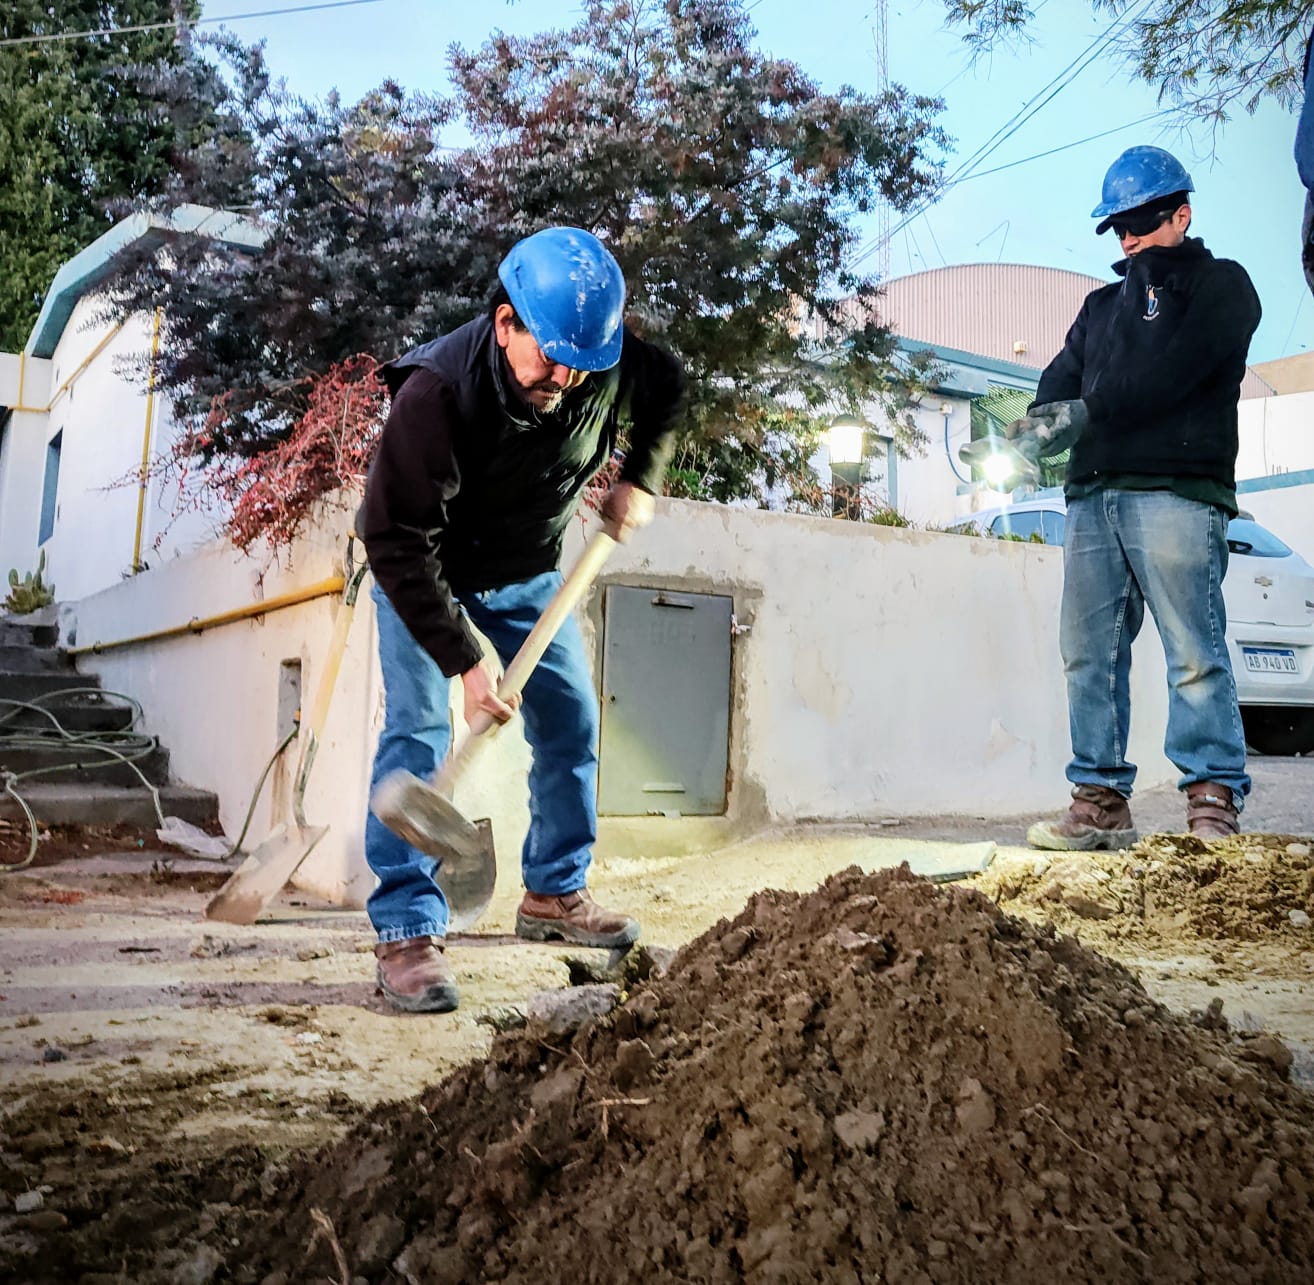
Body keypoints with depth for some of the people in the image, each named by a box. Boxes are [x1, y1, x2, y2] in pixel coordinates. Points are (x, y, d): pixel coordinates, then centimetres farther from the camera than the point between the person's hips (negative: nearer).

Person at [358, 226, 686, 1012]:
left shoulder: (607, 364, -21)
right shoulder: (437, 392, -36)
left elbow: (669, 391, 6)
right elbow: (398, 542, -33)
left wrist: (641, 479, -7)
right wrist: (463, 659, -36)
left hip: (529, 570, 5)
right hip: (424, 571, -5)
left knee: (572, 721, 5)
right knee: (417, 728, -17)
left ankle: (555, 894, 22)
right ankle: (407, 931, -11)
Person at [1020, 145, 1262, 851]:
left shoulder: (1222, 284, 11)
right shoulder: (1101, 306, 29)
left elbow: (1174, 369, -7)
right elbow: (1062, 377, 13)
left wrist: (1087, 412, -14)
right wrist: (1042, 422, -10)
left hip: (1177, 491, -5)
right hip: (1092, 496, 6)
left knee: (1193, 653, -9)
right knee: (1088, 653, -1)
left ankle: (1213, 801, -4)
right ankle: (1101, 801, 3)